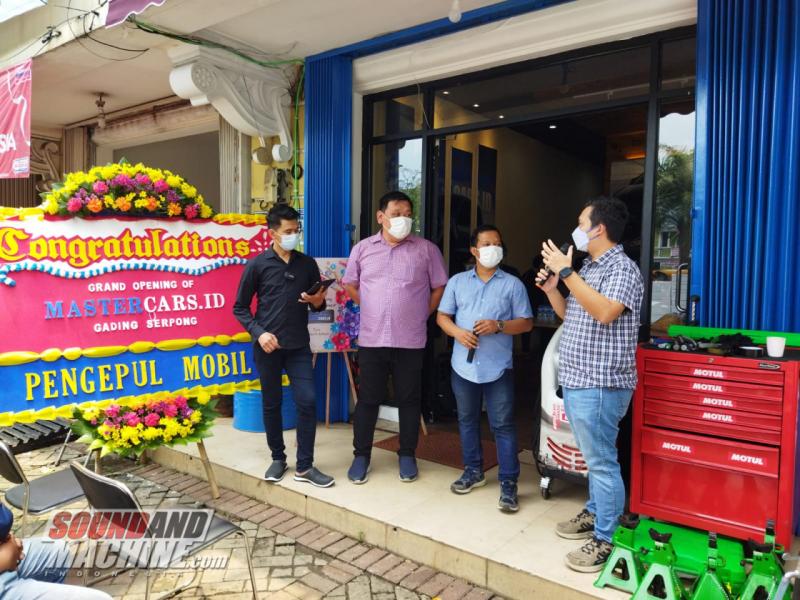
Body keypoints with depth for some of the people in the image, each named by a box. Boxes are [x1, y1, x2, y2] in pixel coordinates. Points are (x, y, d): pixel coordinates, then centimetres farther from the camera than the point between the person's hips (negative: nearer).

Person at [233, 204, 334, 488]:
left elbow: (318, 305, 14)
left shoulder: (307, 264, 7)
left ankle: (305, 466, 6)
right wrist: (258, 333, -12)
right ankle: (278, 458, 26)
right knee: (271, 403, 9)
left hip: (299, 345, 2)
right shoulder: (257, 265, -2)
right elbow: (240, 307, 1)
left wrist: (318, 301, -10)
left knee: (307, 401, -5)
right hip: (267, 346, -2)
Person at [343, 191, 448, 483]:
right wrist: (373, 309, 10)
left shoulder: (426, 249, 0)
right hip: (371, 339, 1)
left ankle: (407, 455, 25)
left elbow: (440, 288, 6)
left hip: (410, 340, -1)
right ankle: (361, 455, 23)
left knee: (409, 400, 9)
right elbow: (350, 285, 14)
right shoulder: (363, 248, 5)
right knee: (368, 399, 9)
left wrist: (421, 315, 2)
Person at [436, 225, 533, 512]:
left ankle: (508, 483, 8)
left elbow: (527, 322, 0)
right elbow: (442, 316, 8)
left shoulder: (513, 284, 1)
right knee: (467, 420, 15)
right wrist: (457, 332, -12)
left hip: (498, 368, -3)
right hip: (463, 365, 3)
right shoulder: (457, 281, 7)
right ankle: (473, 470, 33)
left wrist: (499, 326, -17)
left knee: (503, 425, -1)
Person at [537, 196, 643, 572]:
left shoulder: (622, 268, -14)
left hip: (599, 384, -9)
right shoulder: (587, 268, 15)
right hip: (576, 381, 10)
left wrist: (566, 272, -28)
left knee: (602, 461, -1)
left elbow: (605, 312, -31)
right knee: (594, 458, 21)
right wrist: (551, 288, 4)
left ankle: (607, 540, 10)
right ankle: (595, 514, 36)